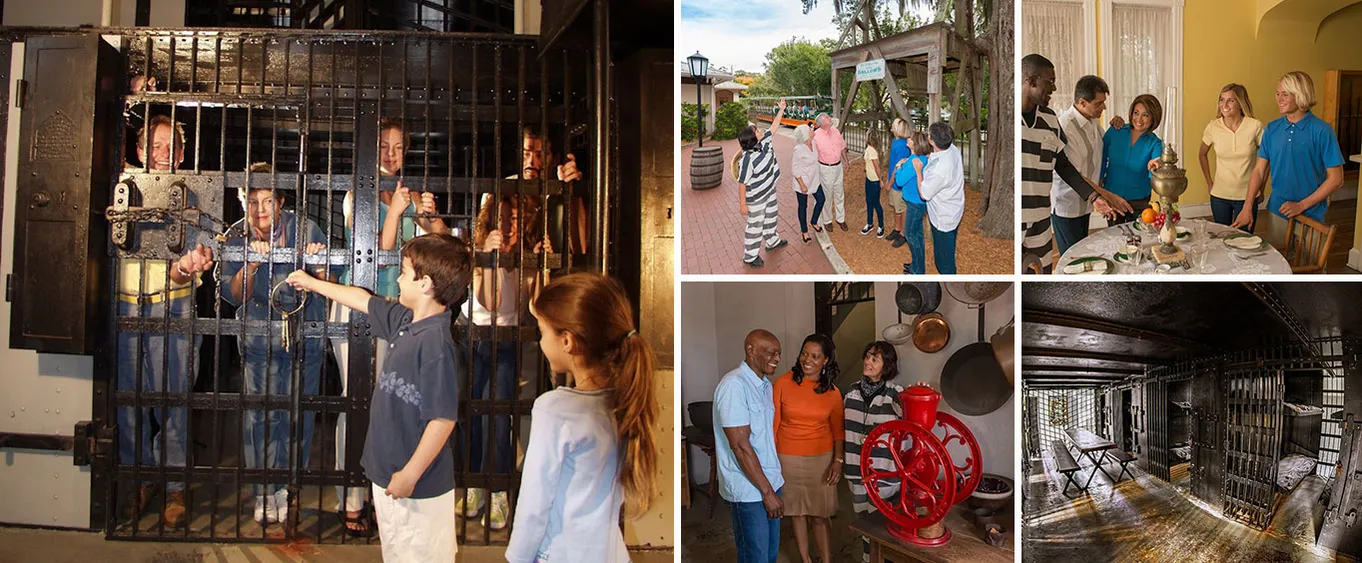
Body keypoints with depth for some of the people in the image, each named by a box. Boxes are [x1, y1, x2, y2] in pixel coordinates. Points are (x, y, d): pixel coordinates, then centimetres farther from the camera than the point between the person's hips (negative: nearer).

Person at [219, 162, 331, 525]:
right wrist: (251, 264, -22)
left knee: (298, 416, 1)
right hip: (258, 339, 1)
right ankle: (264, 492, 14)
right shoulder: (237, 238, -3)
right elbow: (232, 295, -5)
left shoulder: (305, 230, -8)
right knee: (259, 416, -1)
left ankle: (286, 489, 17)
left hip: (304, 335, -1)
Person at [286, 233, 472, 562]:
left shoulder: (436, 341, -25)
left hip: (418, 485, -9)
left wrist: (410, 474, -21)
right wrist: (312, 283, 35)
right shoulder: (404, 320, 4)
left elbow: (443, 418, -27)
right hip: (387, 471, 9)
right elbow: (364, 300, 23)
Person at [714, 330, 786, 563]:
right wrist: (767, 491, -18)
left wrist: (775, 480, 15)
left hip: (769, 482, 9)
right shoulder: (734, 385, -19)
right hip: (749, 489, -8)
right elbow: (740, 445, -22)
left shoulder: (765, 384, 9)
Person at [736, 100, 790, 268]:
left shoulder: (764, 143, -12)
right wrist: (742, 204, -25)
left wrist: (782, 109, 3)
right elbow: (742, 183, -29)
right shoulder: (747, 159, -34)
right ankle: (749, 256, 24)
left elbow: (773, 127, 3)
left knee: (770, 217, 29)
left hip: (769, 191, 9)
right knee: (755, 225, 7)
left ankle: (772, 241, 55)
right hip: (756, 199, -9)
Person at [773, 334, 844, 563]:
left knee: (820, 515, 4)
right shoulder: (783, 383, -9)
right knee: (797, 512, 13)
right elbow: (773, 423, -5)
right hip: (788, 459, 0)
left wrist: (838, 460, -7)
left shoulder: (832, 392, -3)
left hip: (821, 458, 0)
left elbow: (838, 429, 5)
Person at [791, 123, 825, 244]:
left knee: (821, 200, 16)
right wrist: (802, 185, -20)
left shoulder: (813, 143, -6)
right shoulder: (799, 150, -28)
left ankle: (813, 222, 41)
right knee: (803, 206, 10)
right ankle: (804, 231, 28)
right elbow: (796, 170, -22)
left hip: (814, 180, 7)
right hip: (803, 182, -7)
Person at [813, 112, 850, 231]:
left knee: (839, 194, 16)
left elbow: (842, 147, 12)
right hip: (825, 168, -5)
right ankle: (827, 220, 26)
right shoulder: (816, 136, -19)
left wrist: (845, 161, 17)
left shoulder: (835, 131, -2)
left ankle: (840, 219, 31)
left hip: (838, 166, 5)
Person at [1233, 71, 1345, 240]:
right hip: (1276, 212, 4)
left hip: (1310, 215, -4)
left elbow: (1336, 178, -9)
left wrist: (1301, 205, -13)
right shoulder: (1272, 129, 3)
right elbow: (1259, 170, 4)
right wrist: (1247, 207, -5)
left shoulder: (1322, 131, -10)